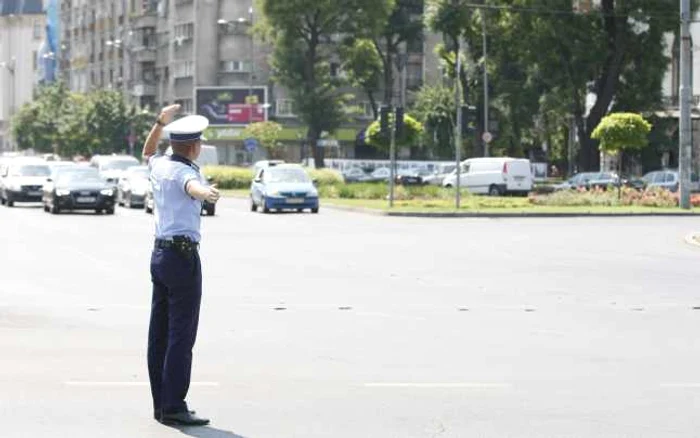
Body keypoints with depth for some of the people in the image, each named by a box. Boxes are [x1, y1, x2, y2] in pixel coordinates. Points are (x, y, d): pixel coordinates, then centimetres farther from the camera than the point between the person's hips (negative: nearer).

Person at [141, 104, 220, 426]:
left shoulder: (159, 166, 10)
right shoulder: (184, 171, -14)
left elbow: (147, 153, 36)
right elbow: (191, 185, -40)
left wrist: (160, 123, 38)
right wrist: (205, 191, -61)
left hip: (159, 253, 9)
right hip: (183, 255, -9)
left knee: (160, 333, 9)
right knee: (181, 335, -9)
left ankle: (161, 403, 14)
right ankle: (173, 408, -12)